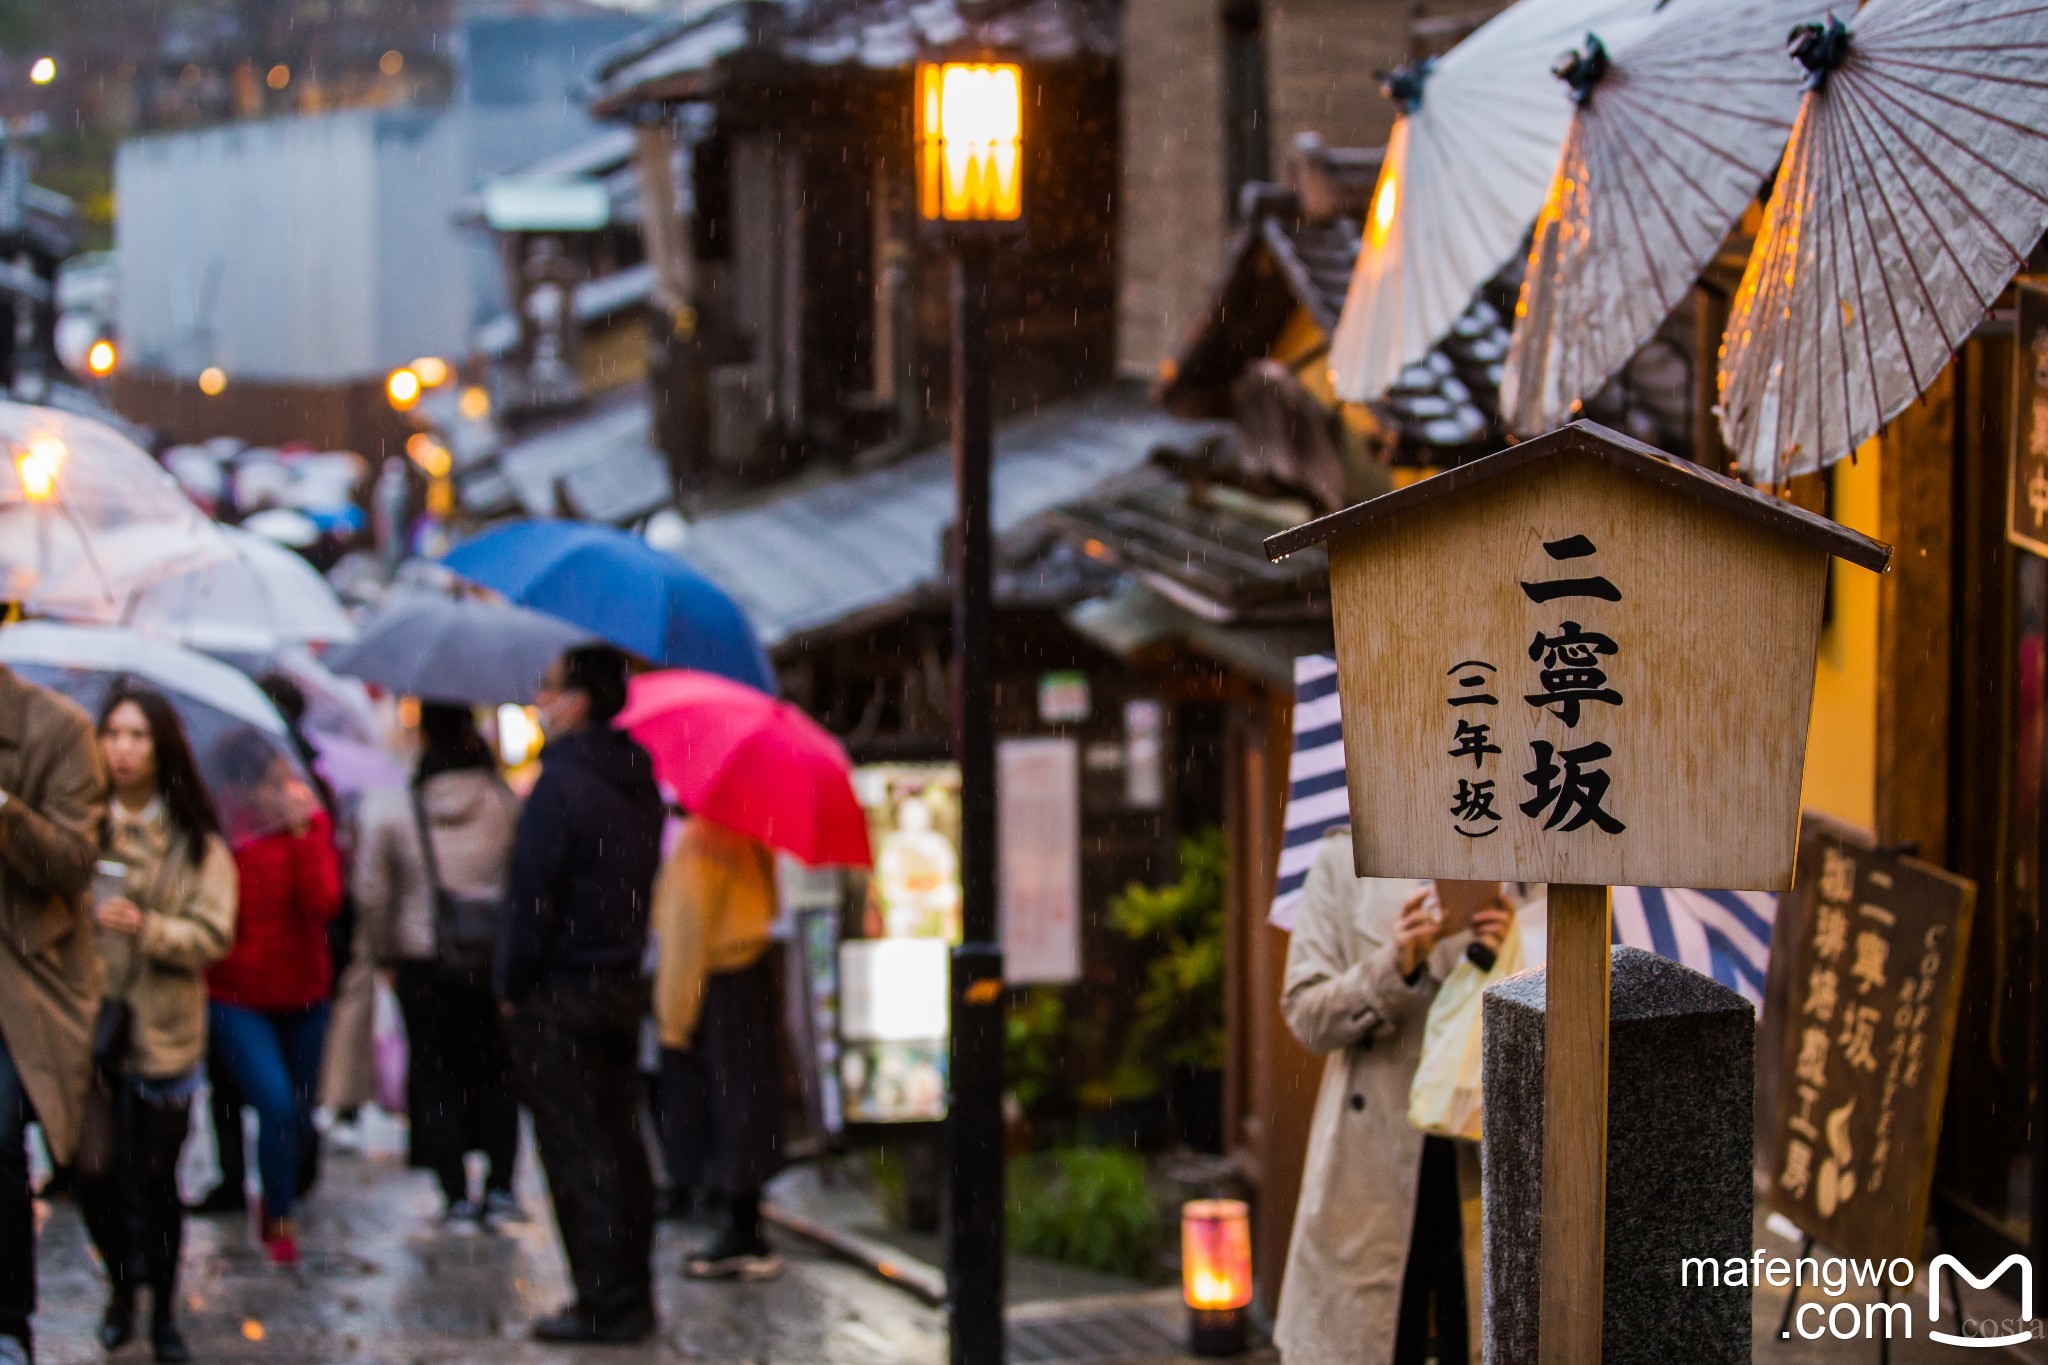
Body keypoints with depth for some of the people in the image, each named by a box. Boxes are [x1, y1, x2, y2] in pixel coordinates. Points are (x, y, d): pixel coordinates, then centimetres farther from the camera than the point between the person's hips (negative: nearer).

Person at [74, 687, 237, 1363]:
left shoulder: (198, 843, 2)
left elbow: (213, 935, -4)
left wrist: (147, 927, -19)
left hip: (164, 1030, -1)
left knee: (155, 1175, 1)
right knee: (93, 1170, -1)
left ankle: (163, 1310, 18)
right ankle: (121, 1284, 25)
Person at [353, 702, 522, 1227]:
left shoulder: (386, 807, -6)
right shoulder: (508, 801, -4)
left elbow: (371, 893, -3)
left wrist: (384, 955, 9)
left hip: (424, 962, -1)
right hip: (498, 961, 1)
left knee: (436, 1075, 8)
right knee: (496, 1071, 14)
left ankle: (457, 1194, 4)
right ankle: (500, 1187, 9)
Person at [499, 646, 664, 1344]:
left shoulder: (559, 785, -16)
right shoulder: (638, 782, 10)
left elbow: (533, 897, -16)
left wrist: (512, 985, -7)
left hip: (559, 997, -8)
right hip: (623, 987, 8)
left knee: (577, 1155, -4)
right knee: (619, 1145, 13)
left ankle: (605, 1304, -4)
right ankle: (631, 1292, 18)